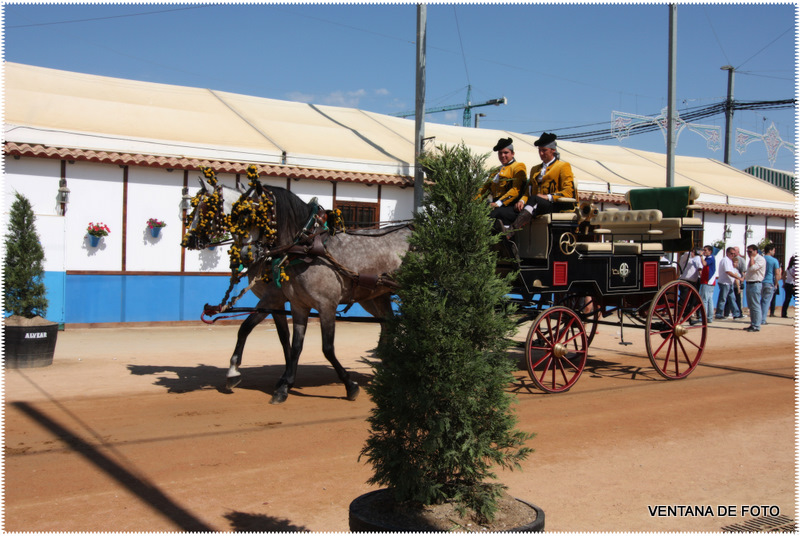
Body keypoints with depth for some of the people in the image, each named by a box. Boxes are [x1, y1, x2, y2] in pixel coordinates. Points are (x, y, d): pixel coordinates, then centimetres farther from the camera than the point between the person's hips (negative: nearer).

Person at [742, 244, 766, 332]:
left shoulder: (761, 259, -10)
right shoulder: (751, 259, 19)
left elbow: (752, 268, -24)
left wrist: (751, 258, -14)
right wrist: (744, 276, 15)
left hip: (755, 284, -10)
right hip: (749, 284, 10)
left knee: (755, 306, -8)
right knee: (751, 306, 12)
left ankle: (756, 326, -6)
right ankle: (753, 324, 18)